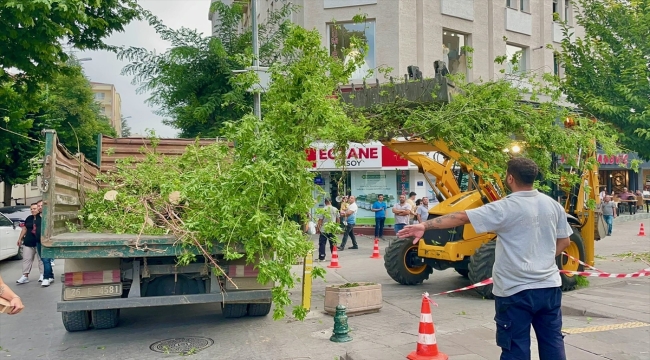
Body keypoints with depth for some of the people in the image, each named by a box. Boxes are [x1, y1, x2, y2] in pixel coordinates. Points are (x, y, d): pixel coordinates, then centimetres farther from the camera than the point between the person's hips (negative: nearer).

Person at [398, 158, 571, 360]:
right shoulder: (553, 205, 3)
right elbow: (564, 241, 12)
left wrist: (425, 225, -16)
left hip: (516, 291, -6)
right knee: (553, 342, 16)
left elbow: (461, 217, -19)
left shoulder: (505, 208, -16)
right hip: (550, 286, 6)